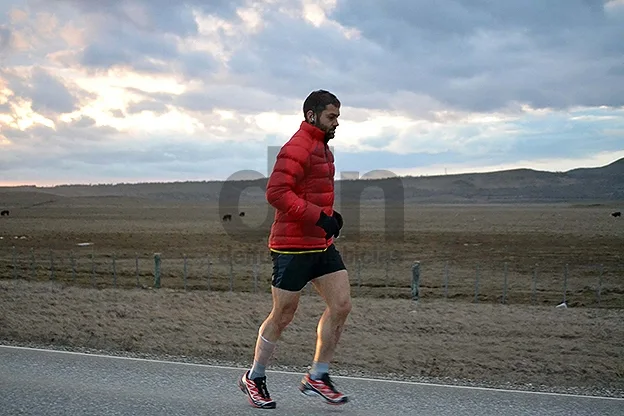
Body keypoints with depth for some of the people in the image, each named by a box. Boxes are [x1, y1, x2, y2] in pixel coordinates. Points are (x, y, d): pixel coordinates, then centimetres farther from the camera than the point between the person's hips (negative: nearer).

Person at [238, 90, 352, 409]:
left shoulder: (322, 148, 18)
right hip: (293, 246, -9)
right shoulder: (297, 147, -13)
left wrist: (331, 215, 12)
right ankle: (254, 378, 22)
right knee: (282, 316, 2)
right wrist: (318, 217, -26)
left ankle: (317, 377, 13)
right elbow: (276, 192, -24)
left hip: (322, 244, 9)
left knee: (341, 304, 1)